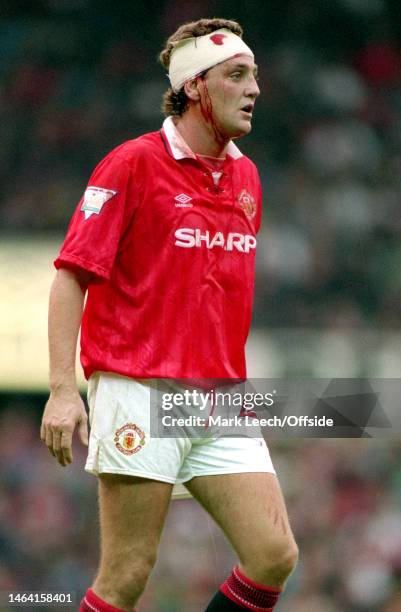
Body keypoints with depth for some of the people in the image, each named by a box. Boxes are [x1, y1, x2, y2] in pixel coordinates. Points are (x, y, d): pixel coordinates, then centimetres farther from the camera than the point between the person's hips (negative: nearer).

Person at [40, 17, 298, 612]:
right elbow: (71, 277, -7)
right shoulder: (133, 164, -6)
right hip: (139, 393, -6)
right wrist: (63, 389, -15)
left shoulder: (245, 175, 14)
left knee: (275, 556, -5)